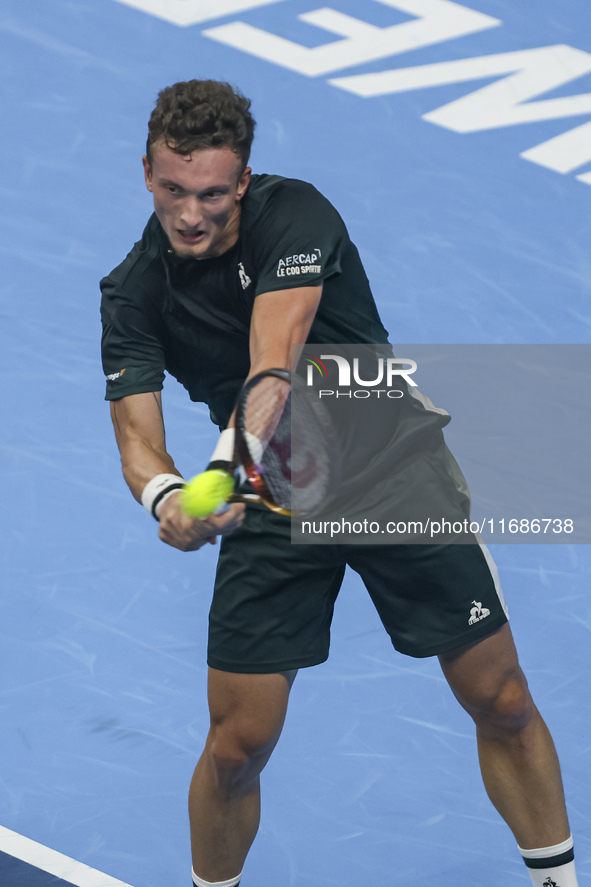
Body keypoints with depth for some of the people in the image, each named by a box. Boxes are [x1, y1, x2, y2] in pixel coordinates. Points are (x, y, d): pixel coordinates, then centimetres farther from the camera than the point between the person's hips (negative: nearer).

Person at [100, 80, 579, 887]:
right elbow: (137, 435, -18)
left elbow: (276, 357, -36)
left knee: (503, 704, 2)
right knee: (238, 743, -5)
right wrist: (166, 496, -43)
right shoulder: (133, 296, -9)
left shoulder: (294, 214, -20)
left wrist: (229, 461, -55)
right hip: (272, 503, 2)